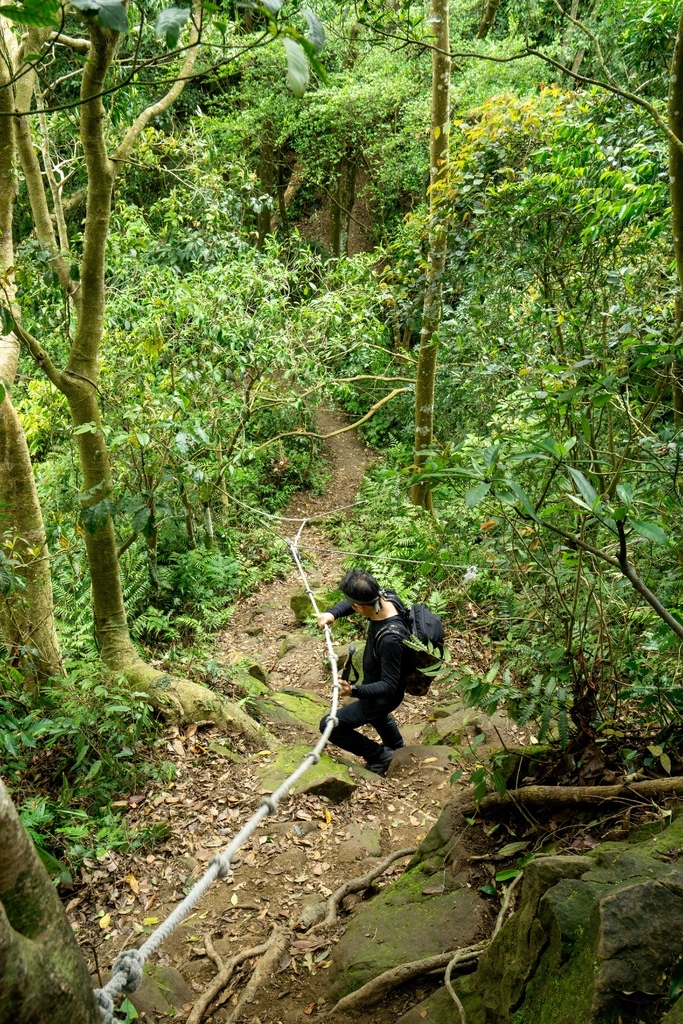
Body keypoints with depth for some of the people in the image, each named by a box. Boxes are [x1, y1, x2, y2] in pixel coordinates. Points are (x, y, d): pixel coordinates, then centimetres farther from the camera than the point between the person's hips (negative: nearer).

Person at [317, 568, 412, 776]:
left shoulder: (390, 639, -42)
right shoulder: (388, 597, -19)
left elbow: (389, 686, -34)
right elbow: (352, 602, 0)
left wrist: (354, 691, -47)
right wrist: (332, 613, -18)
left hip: (384, 695, -9)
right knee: (377, 714, 38)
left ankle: (380, 756, 16)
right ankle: (398, 751, 59)